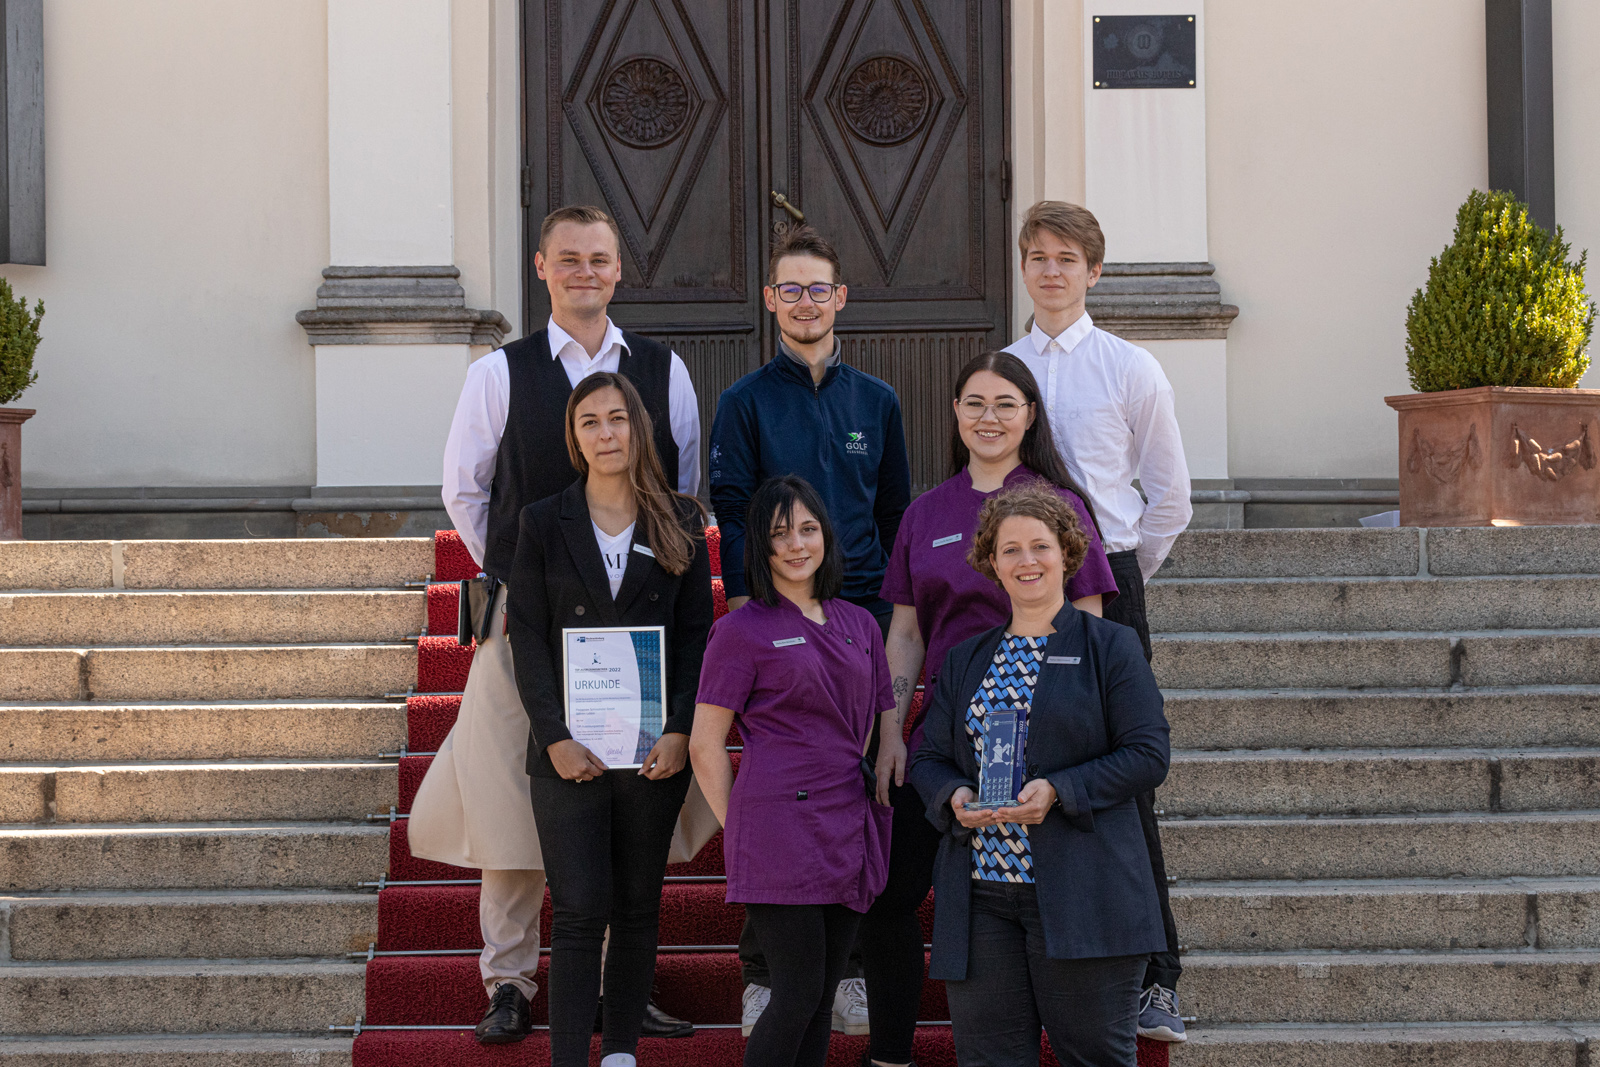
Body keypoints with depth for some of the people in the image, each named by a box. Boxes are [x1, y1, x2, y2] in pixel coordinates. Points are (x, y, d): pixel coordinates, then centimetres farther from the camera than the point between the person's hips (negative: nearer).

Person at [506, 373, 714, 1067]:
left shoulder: (680, 521, 6)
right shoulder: (544, 522, 4)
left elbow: (697, 633, 3)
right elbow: (528, 638, 0)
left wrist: (680, 731, -9)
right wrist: (555, 737, -10)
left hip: (655, 744, 1)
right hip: (570, 746, -1)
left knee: (638, 906, 8)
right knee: (578, 911, -6)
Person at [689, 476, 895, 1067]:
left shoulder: (859, 624, 14)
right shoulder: (743, 631, -3)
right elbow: (705, 745, -3)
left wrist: (871, 807, 13)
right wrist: (739, 829, -2)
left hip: (849, 833, 6)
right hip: (781, 831, -6)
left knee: (822, 997, 8)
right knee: (798, 996, -8)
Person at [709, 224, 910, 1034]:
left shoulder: (876, 400, 12)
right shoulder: (745, 402, 3)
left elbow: (896, 513, 16)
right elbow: (731, 515, -2)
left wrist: (898, 613, 9)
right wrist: (742, 611, -12)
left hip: (863, 617, 3)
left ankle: (850, 966, 13)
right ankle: (763, 973, 6)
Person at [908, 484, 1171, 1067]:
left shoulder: (1111, 647, 4)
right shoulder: (965, 660, 18)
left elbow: (1147, 755, -3)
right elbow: (927, 758, 16)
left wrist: (1058, 792, -16)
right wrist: (955, 797, -7)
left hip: (1080, 896, -4)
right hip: (979, 895, 4)